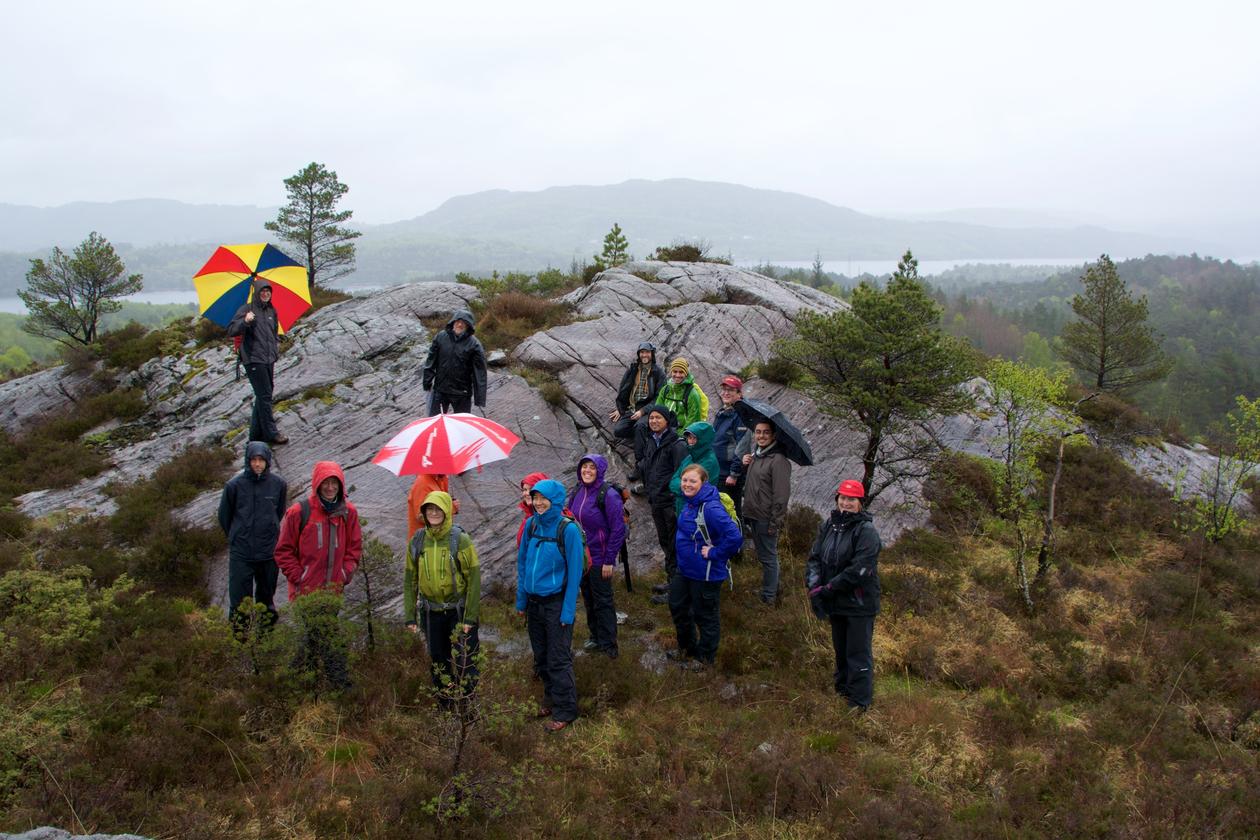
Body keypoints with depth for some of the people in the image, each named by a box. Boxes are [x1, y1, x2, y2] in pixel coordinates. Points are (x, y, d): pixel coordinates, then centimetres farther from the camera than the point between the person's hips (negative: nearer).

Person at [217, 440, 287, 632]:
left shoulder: (279, 484, -5)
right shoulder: (235, 484, -10)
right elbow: (224, 515, 5)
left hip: (269, 551, 2)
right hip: (241, 552, -2)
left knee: (267, 595, 16)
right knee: (239, 597, 0)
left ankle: (266, 629, 32)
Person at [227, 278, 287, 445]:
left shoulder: (272, 311, 15)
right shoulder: (247, 309, -5)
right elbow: (231, 330, -13)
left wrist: (277, 344, 11)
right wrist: (245, 321, -30)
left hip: (269, 360, 7)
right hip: (254, 359, -7)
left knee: (263, 396, 12)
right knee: (265, 396, -7)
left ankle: (256, 433, 21)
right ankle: (271, 433, -3)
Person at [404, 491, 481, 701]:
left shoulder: (461, 540, -11)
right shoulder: (417, 541, 0)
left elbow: (474, 579, -11)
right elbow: (410, 581, 6)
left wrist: (470, 617, -14)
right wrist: (409, 616, 2)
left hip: (459, 611, -4)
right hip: (432, 612, 4)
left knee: (465, 663, -1)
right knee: (438, 661, 13)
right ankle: (444, 707, 27)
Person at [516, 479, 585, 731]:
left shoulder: (568, 529, -16)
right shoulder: (531, 524, -1)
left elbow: (575, 571, -13)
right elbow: (522, 562, 8)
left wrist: (568, 611, -14)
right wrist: (521, 600, 7)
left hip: (557, 602, -5)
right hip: (534, 602, 5)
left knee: (558, 660, 2)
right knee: (541, 656, 17)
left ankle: (565, 710, 16)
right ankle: (550, 697, 36)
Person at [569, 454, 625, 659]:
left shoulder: (608, 495, -17)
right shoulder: (577, 492, 3)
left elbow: (618, 529, -16)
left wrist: (609, 560, -16)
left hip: (599, 558, -6)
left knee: (603, 601, 3)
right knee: (588, 598, 18)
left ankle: (608, 644, 16)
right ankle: (595, 636, 33)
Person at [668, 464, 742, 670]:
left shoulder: (711, 508, -29)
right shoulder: (690, 503, 0)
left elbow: (735, 536, -37)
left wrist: (714, 553, -25)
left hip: (706, 574, -9)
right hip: (685, 568, 9)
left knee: (705, 615, 10)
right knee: (677, 606, 23)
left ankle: (705, 657, 31)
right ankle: (687, 648, 45)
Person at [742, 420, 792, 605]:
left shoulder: (778, 460, -19)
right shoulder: (755, 455, 9)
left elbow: (782, 494, -21)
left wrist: (775, 522, -20)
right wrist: (745, 465, 2)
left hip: (766, 518, -9)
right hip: (752, 514, 9)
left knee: (768, 557, 4)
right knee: (763, 555, 22)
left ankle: (769, 596, 16)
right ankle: (772, 588, 37)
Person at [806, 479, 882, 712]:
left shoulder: (866, 531, -15)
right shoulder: (829, 526, 5)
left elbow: (858, 570, -22)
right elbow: (814, 557, 3)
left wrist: (828, 588, -20)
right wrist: (814, 586, -13)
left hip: (859, 604, -6)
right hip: (836, 604, 6)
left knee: (858, 654, 0)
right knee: (841, 651, 21)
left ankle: (859, 703, 10)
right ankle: (841, 690, 37)